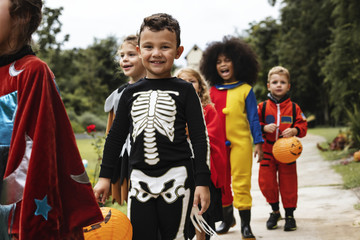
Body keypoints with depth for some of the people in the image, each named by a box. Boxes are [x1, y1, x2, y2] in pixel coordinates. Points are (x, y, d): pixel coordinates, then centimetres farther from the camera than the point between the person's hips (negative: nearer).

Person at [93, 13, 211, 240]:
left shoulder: (185, 91, -1)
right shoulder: (131, 93, 8)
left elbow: (200, 138, -2)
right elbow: (116, 136, 16)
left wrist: (202, 181, -7)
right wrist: (105, 176, 14)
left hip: (176, 178, -3)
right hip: (140, 178, 3)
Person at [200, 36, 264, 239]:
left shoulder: (245, 89, 0)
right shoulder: (213, 91, 8)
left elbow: (253, 118, 2)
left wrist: (258, 142, -1)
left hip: (240, 143, -3)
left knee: (241, 183, -3)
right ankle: (227, 217, 29)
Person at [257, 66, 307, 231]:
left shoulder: (293, 107, 3)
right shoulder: (263, 106, 2)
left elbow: (303, 126, 3)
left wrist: (294, 130, -17)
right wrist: (264, 128, -17)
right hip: (267, 151, 0)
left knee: (288, 183, 3)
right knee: (266, 182, -1)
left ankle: (289, 214, 17)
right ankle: (275, 211, 21)